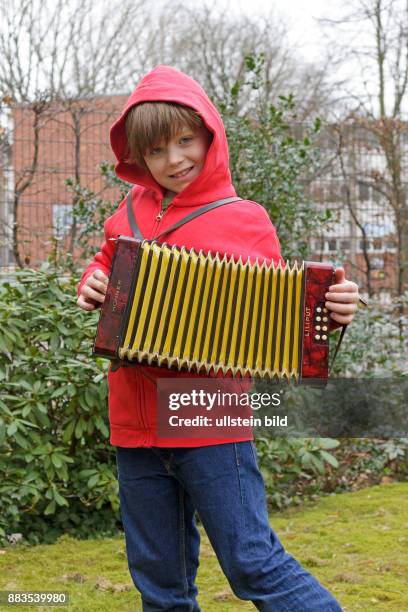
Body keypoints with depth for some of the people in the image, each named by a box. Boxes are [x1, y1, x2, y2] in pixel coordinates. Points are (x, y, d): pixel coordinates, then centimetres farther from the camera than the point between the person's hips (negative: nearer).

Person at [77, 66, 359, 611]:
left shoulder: (243, 219, -3)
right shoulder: (131, 211, 9)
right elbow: (107, 264, 27)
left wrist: (328, 310, -19)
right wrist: (92, 284, 5)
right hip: (136, 425, 5)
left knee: (253, 564, -9)